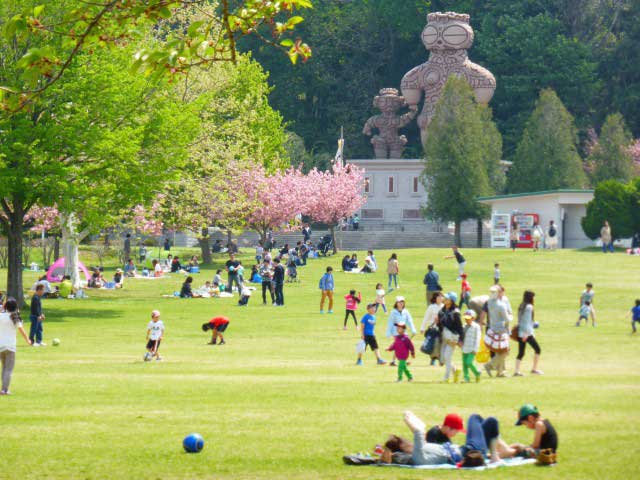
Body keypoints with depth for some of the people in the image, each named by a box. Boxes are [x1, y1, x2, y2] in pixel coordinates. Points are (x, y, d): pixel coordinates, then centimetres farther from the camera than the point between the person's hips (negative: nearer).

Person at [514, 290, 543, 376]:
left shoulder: (521, 306, 12)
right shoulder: (529, 307, -11)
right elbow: (527, 320, -16)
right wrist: (526, 333, -18)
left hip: (520, 332, 8)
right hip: (527, 333, -8)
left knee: (521, 353, 7)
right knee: (537, 349, 4)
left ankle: (517, 371, 0)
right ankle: (534, 369, 5)